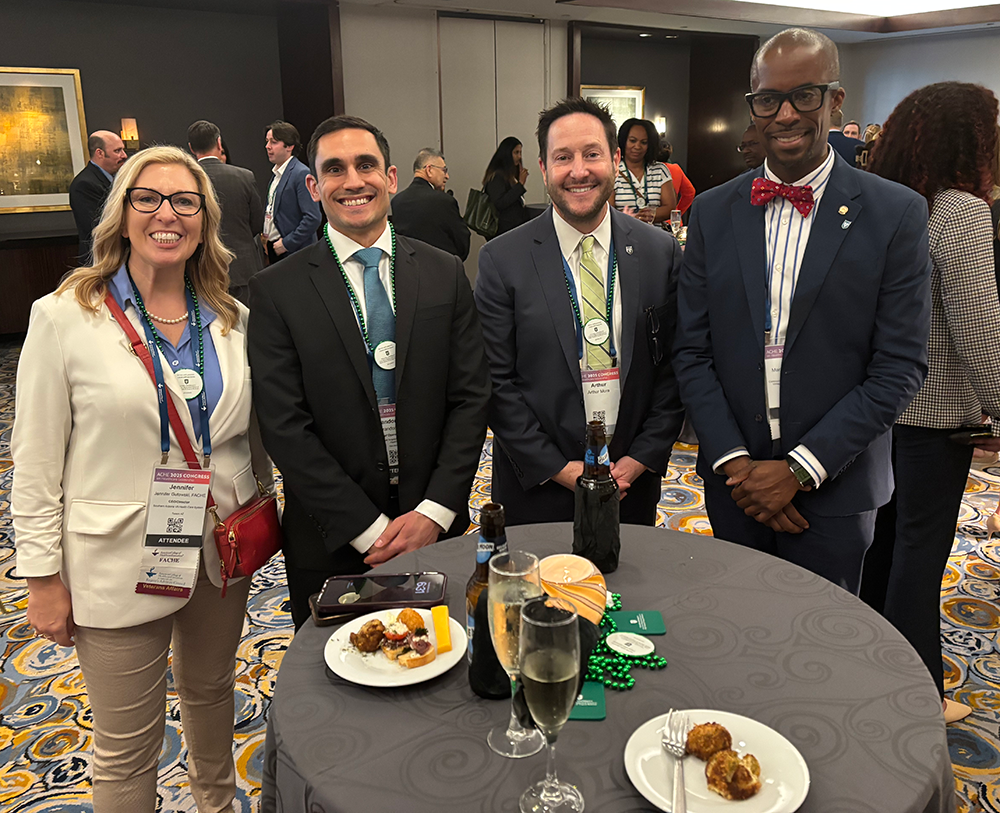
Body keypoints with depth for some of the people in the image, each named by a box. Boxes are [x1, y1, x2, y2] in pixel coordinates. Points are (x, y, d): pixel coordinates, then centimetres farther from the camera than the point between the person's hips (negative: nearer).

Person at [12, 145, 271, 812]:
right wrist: (44, 576, -6)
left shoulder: (232, 318, 1)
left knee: (211, 688, 25)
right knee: (127, 745, 10)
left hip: (221, 549, 4)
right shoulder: (65, 316, -11)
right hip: (118, 562, -4)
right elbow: (36, 462, -8)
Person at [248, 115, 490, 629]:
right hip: (332, 545, -2)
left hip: (436, 528, 2)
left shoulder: (445, 274, 1)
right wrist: (370, 529, -15)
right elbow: (286, 428, -11)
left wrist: (434, 512, -12)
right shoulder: (275, 291, -7)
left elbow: (471, 398, -2)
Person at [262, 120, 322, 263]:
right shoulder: (276, 174, 16)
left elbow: (313, 218, -20)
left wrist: (287, 243, -16)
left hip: (294, 253, -8)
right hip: (273, 249, 8)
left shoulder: (301, 174, -13)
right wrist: (265, 237, 9)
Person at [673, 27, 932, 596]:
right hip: (734, 483, 2)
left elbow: (901, 367, -9)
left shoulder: (897, 214, -7)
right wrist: (734, 461, -9)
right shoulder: (713, 213, 1)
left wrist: (800, 468, -15)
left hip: (835, 487, -2)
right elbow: (692, 352, 0)